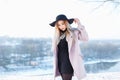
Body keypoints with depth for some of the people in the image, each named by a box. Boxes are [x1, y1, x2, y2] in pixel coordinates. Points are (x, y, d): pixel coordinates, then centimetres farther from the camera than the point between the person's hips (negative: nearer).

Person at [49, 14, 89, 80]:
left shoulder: (74, 32, -1)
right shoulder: (57, 35, 11)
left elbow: (85, 38, -12)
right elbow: (55, 50, 14)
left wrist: (79, 25, -14)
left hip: (69, 61, -5)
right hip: (60, 62, 5)